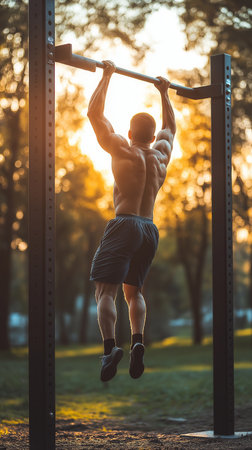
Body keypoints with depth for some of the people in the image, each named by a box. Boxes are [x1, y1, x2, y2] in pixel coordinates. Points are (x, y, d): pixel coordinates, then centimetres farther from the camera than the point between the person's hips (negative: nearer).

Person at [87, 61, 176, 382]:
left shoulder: (124, 151, -2)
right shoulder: (162, 154, 12)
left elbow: (94, 113, 0)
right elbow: (170, 127, 32)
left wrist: (107, 75, 6)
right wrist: (164, 93, 38)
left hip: (124, 225, -6)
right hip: (150, 229, 6)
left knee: (105, 290, -9)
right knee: (134, 290, 16)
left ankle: (110, 346, -27)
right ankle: (137, 341, -6)